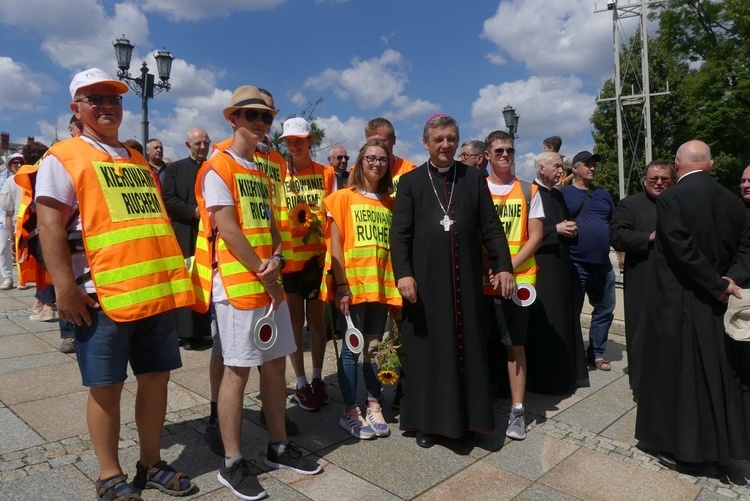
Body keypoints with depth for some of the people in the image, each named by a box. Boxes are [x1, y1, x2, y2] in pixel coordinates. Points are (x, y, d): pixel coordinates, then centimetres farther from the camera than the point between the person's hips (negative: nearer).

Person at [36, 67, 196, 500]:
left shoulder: (139, 161, 19)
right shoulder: (63, 157, 0)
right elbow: (50, 225, -9)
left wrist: (173, 276, 16)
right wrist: (65, 287, -17)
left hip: (156, 290, 6)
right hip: (102, 295, -6)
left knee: (156, 378, 11)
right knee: (107, 387, 4)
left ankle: (151, 464, 28)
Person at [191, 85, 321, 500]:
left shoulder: (262, 172, 17)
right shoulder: (217, 169, -8)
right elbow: (229, 231, -15)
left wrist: (276, 259, -7)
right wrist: (266, 278, -12)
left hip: (270, 284, 8)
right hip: (237, 285, -8)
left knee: (276, 363, 12)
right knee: (238, 369, -1)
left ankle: (278, 446, 27)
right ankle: (232, 463, 13)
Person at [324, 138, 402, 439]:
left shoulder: (390, 203, 12)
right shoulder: (344, 197, 1)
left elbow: (398, 245, 12)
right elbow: (335, 244, -4)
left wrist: (397, 281, 3)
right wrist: (341, 286, -12)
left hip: (382, 284, 4)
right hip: (353, 284, -4)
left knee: (375, 346, 11)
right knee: (352, 347, 3)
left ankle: (374, 407, 23)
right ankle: (350, 411, 15)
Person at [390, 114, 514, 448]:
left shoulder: (474, 179, 10)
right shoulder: (410, 182, 4)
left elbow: (491, 228, 8)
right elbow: (399, 233, -3)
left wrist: (504, 266, -2)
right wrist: (403, 273, -14)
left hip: (465, 281, 2)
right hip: (425, 281, -1)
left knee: (468, 348, 8)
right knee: (426, 351, 5)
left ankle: (467, 416, 23)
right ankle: (426, 421, 18)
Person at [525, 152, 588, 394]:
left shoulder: (558, 195, 15)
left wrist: (570, 229, 1)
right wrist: (556, 229, -17)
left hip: (560, 265, 8)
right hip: (540, 266, -8)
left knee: (563, 317, 13)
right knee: (544, 321, -3)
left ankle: (564, 371, 25)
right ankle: (543, 376, 8)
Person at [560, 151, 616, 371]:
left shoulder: (602, 193, 14)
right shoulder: (563, 193, -1)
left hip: (602, 264, 6)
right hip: (574, 264, -5)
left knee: (605, 310, 12)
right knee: (571, 313, 3)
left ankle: (596, 353, 27)